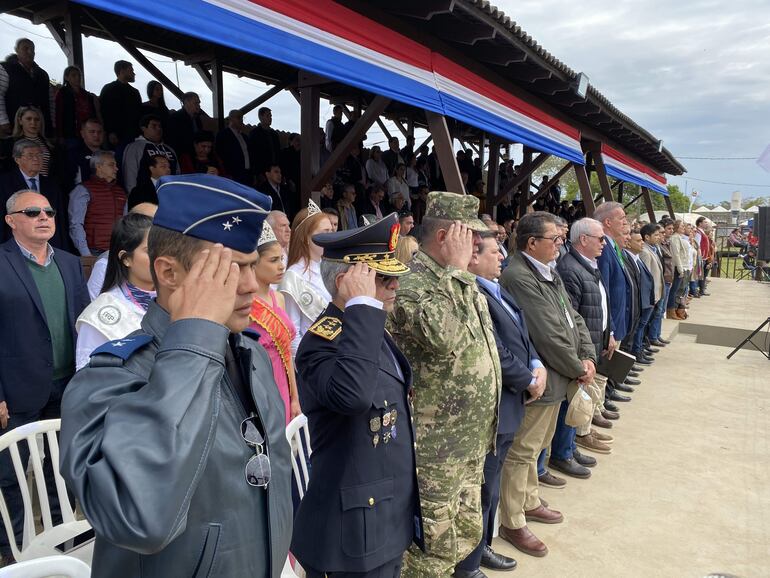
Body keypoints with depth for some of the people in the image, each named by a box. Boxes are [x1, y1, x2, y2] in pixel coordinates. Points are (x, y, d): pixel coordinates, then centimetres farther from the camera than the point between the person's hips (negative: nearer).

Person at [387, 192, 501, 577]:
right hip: (436, 449, -9)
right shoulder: (412, 286, -19)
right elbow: (441, 336, -39)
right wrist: (457, 268, -27)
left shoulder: (463, 283, 10)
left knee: (467, 535, 22)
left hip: (471, 443, 9)